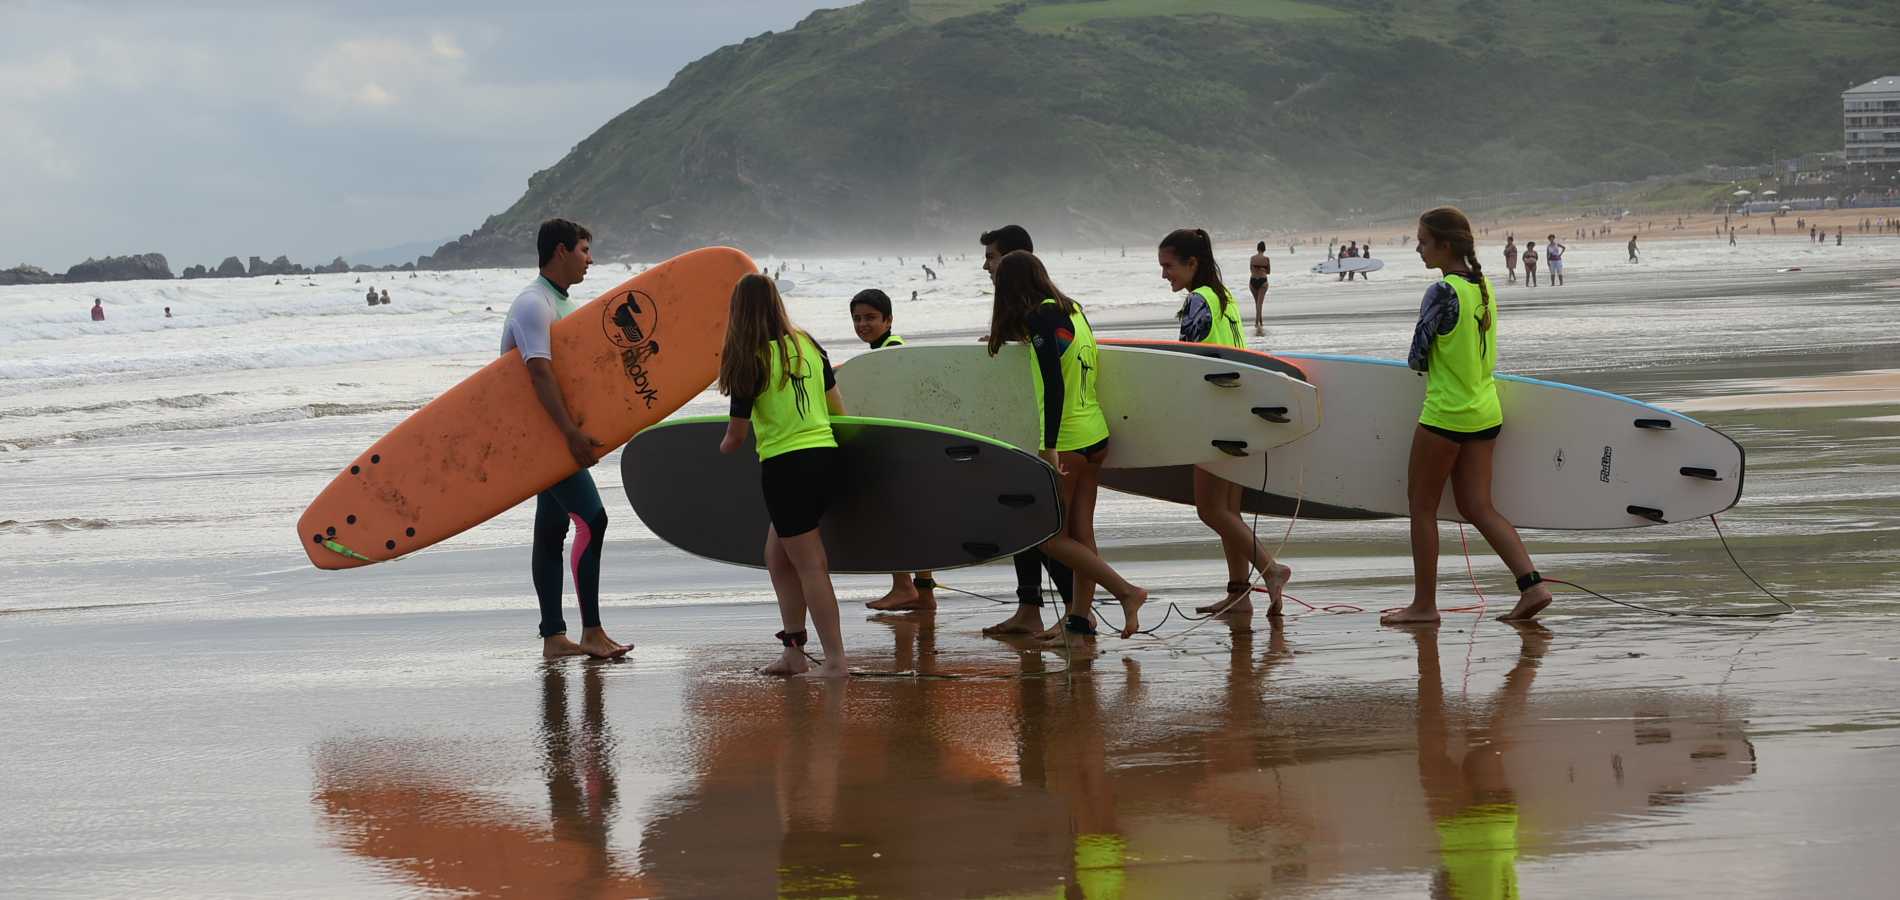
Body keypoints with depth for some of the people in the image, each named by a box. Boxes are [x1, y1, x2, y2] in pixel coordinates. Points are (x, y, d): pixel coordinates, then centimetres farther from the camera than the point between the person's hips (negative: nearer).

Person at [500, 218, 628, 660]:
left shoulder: (564, 304, 18)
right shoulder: (534, 305, -15)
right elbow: (540, 373, -25)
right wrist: (571, 432, -30)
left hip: (555, 436, 10)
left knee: (551, 531, 10)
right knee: (592, 519, -15)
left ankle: (553, 637, 12)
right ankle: (591, 632, -13)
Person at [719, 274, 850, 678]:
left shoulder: (752, 361, -10)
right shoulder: (809, 346, 8)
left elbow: (736, 436, -5)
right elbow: (838, 409, 15)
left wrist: (724, 447, 18)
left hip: (786, 466, -7)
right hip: (826, 457, 7)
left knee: (809, 566, -2)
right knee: (777, 557, 18)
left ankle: (835, 659, -3)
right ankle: (793, 651, 18)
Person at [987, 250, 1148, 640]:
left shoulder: (1039, 318, -14)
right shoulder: (1072, 310, 10)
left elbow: (1054, 384, -21)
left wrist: (1050, 447, -24)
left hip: (1067, 439, -8)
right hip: (1096, 433, 8)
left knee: (1051, 536, 0)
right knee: (1080, 531, 11)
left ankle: (1126, 591, -7)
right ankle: (1080, 615, 13)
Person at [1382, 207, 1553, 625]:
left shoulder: (1442, 293, -18)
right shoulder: (1484, 287, 7)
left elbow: (1417, 358, -12)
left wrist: (1420, 361, 10)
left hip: (1446, 414, -8)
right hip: (1486, 411, 8)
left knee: (1422, 505, 5)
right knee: (1477, 506, 10)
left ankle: (1424, 603, 10)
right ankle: (1532, 583, -2)